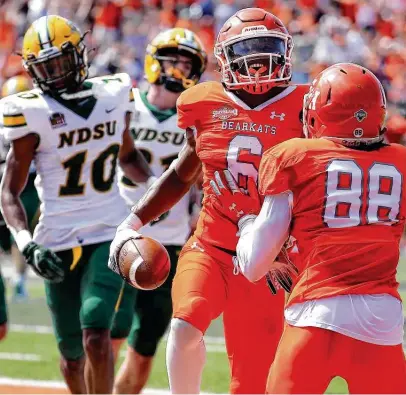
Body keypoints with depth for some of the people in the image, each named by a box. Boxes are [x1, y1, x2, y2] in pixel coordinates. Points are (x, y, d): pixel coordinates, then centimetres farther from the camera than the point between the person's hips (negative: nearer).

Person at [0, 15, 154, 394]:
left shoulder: (113, 96, 4)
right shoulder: (32, 113, -7)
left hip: (110, 236, 1)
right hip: (58, 244, -1)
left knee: (95, 335, -18)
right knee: (72, 353, 8)